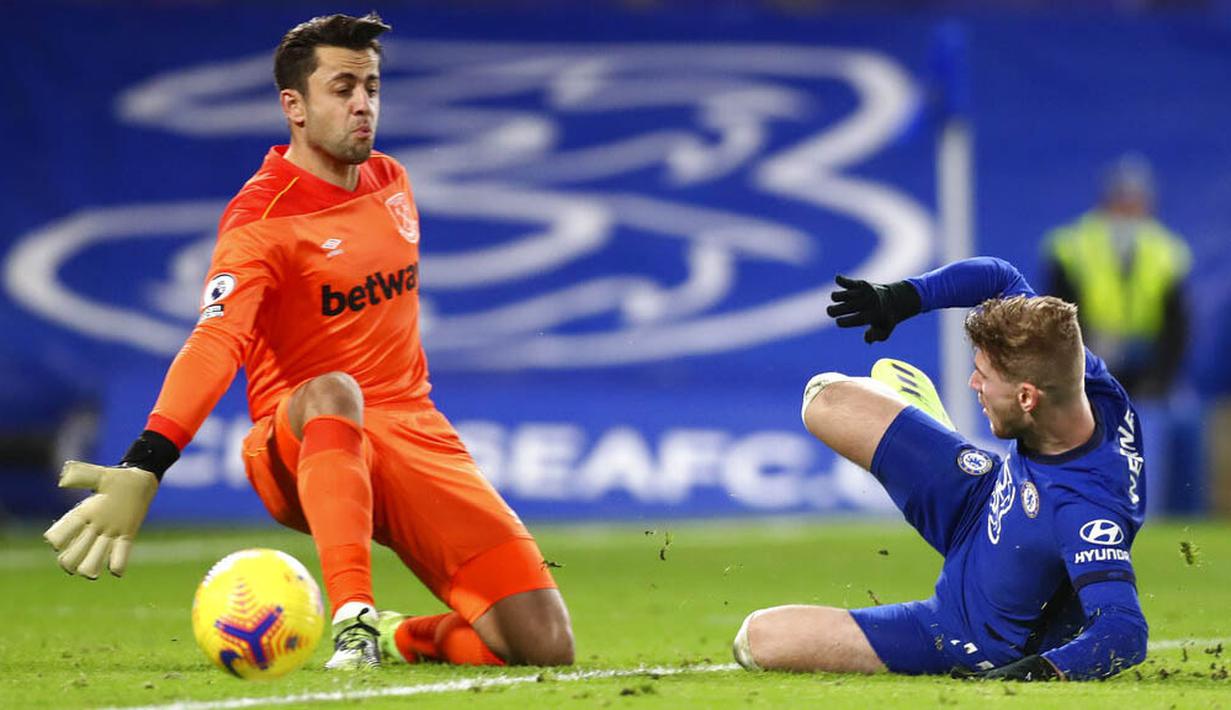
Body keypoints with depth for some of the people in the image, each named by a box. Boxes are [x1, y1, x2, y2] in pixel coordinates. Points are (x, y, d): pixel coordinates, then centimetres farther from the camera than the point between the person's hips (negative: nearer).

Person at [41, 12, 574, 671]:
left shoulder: (392, 182, 9)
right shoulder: (261, 219, -14)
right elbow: (217, 342, -31)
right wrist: (142, 469, -45)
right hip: (302, 449, -6)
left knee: (545, 645, -12)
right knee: (333, 391, -44)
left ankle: (394, 638, 13)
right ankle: (352, 623, -47)